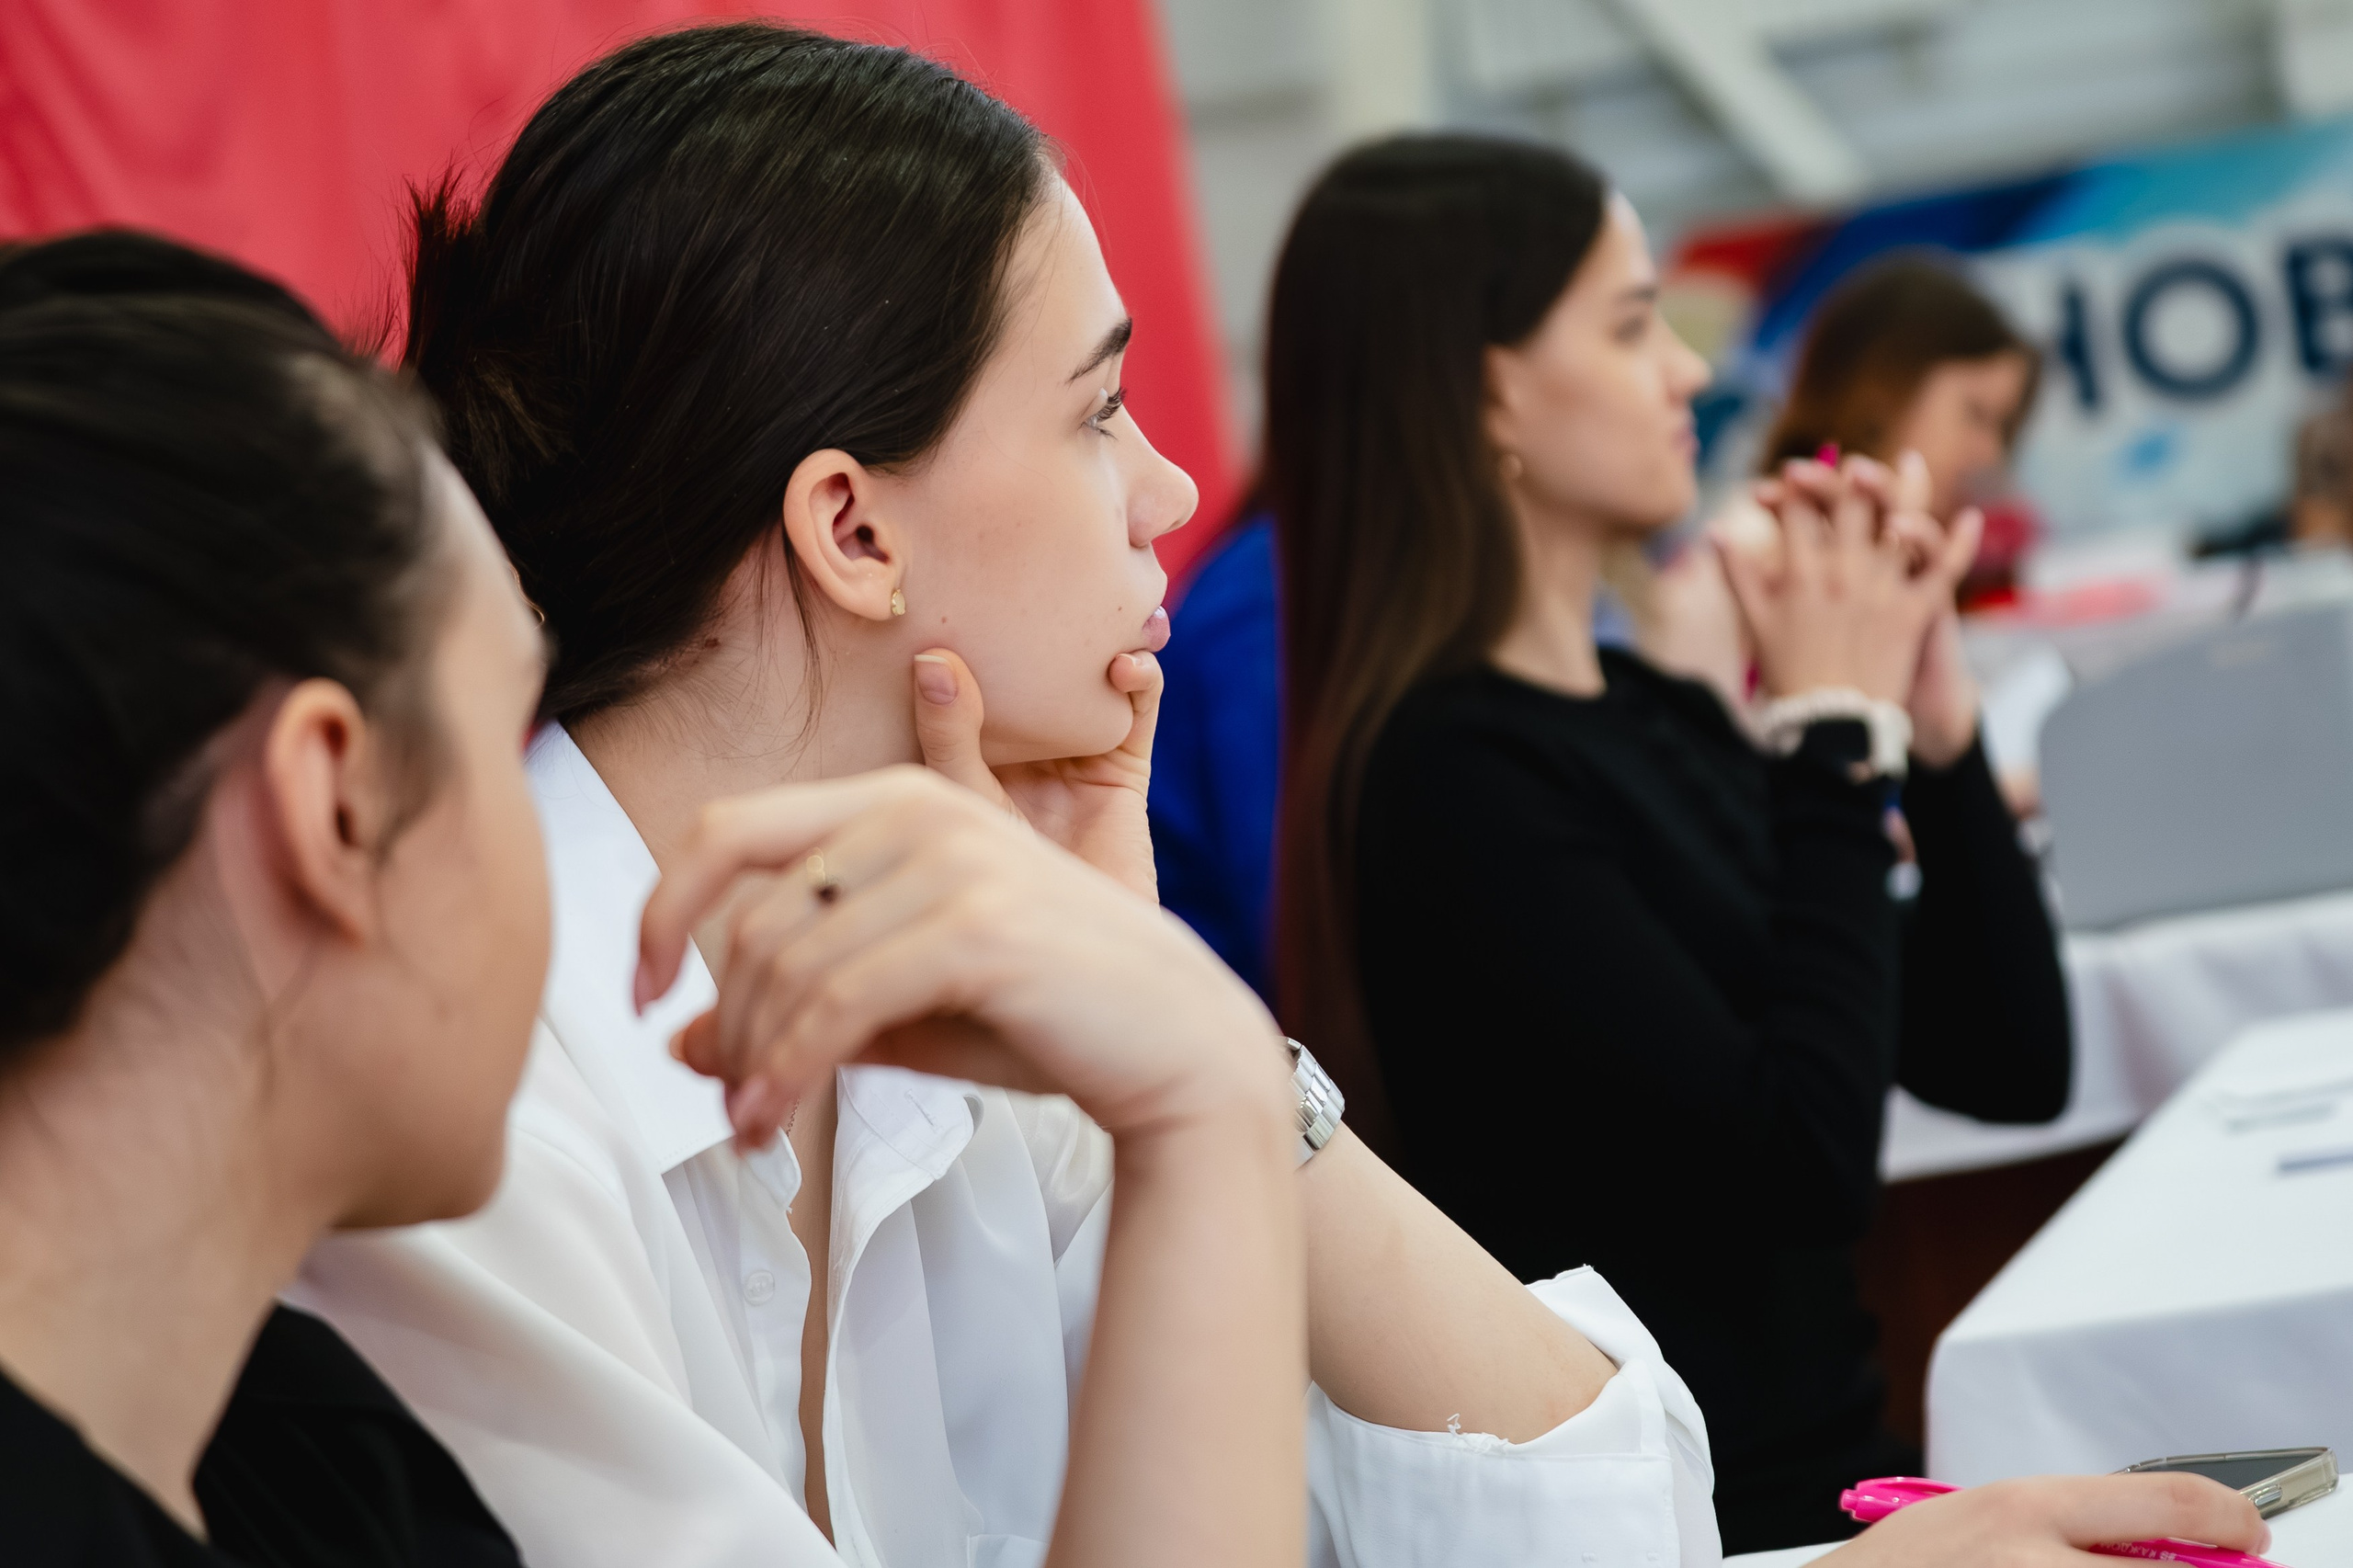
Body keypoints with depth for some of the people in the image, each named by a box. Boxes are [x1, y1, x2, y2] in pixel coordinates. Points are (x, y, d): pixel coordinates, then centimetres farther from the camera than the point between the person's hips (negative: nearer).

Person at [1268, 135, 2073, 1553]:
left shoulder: (1654, 716, 11)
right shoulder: (1451, 773, -14)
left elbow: (2009, 1065, 12)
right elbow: (1802, 1157, -20)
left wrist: (1927, 705, 0)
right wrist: (1838, 734, -9)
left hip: (1817, 1470, 8)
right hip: (1680, 1523, -8)